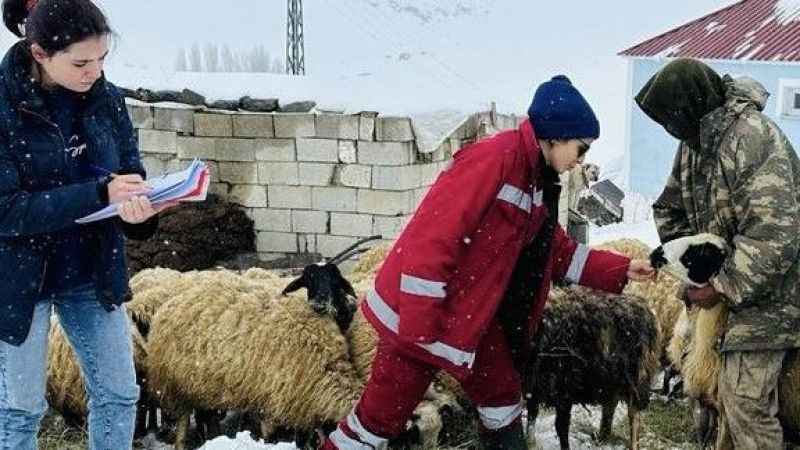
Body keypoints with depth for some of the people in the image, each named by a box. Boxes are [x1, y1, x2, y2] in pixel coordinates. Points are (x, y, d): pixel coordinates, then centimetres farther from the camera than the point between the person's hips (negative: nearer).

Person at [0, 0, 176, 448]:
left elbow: (130, 172, 3)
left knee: (119, 394, 12)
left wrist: (138, 204, -22)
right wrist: (99, 193, -30)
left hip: (93, 274, 5)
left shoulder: (107, 100, -4)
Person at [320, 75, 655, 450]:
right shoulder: (495, 158, -22)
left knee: (503, 396, 17)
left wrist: (621, 270, 14)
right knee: (383, 412, -1)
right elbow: (432, 236, -27)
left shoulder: (538, 180, 9)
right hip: (419, 315, -9)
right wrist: (418, 325, -27)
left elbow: (558, 250, 21)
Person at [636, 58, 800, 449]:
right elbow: (670, 207, 18)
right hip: (730, 281, 9)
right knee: (731, 393, 14)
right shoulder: (694, 142, 5)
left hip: (766, 292, -9)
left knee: (746, 400, -11)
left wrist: (722, 287, -24)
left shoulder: (754, 138, -25)